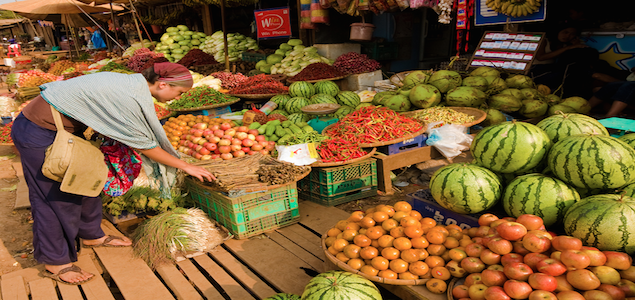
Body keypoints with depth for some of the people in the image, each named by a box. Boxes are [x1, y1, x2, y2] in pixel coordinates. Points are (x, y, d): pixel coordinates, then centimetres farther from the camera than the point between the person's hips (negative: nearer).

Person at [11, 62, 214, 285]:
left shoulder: (134, 83, 0)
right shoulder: (130, 97, -28)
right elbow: (144, 146, -20)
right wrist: (185, 166, -11)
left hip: (59, 129, 10)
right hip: (38, 133, -10)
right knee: (54, 195, 0)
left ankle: (91, 235, 36)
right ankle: (55, 263, 15)